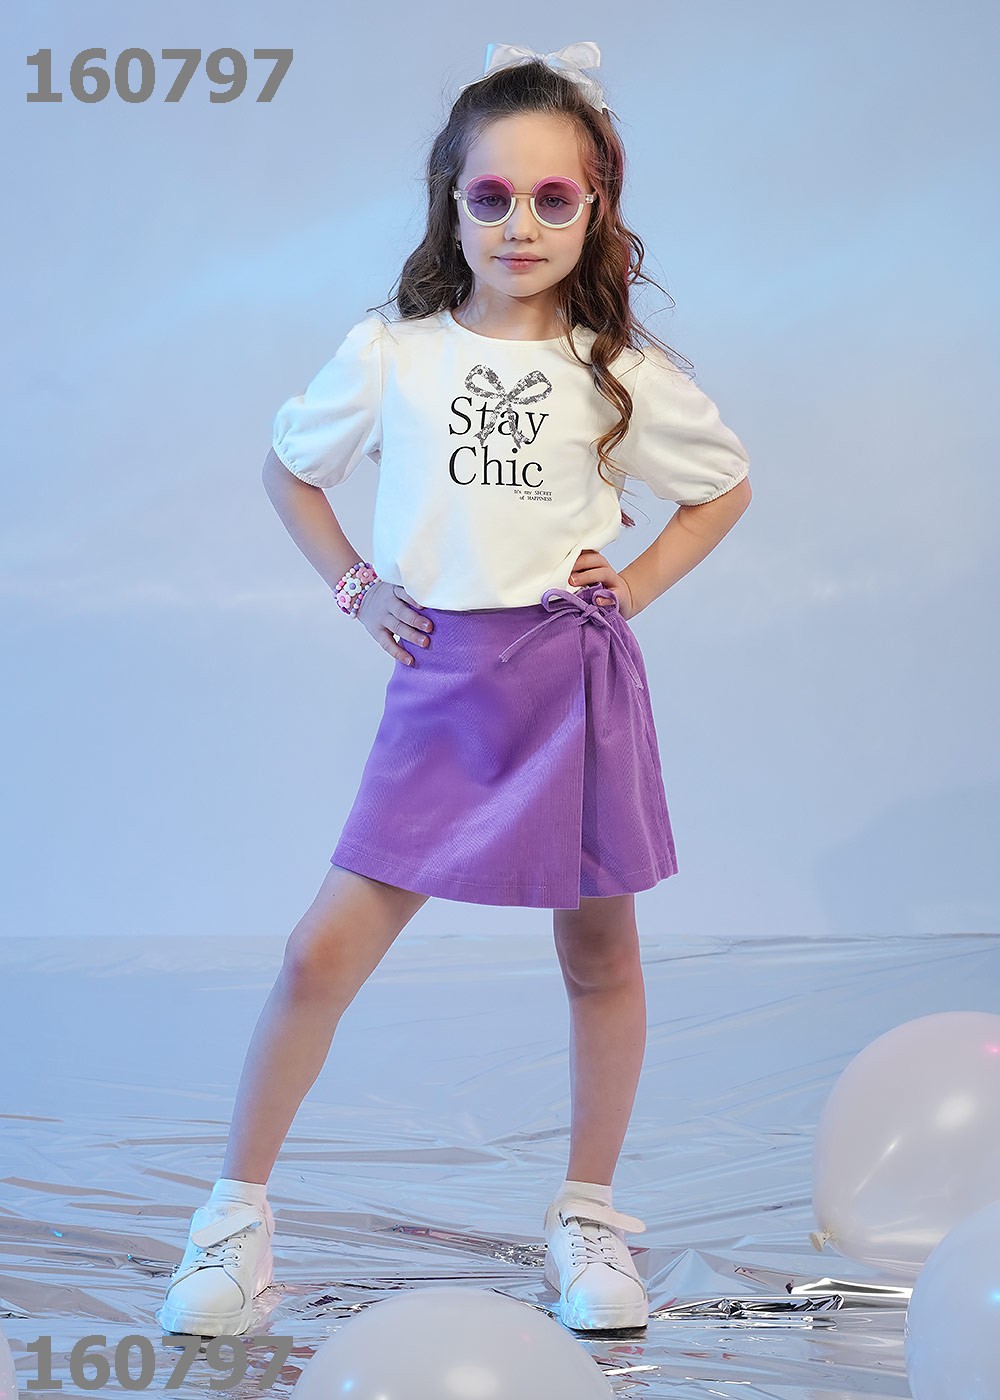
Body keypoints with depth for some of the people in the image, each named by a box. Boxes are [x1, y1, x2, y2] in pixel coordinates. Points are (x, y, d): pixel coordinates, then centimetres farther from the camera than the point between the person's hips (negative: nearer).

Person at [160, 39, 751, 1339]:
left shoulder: (621, 373, 0)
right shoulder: (390, 355, 0)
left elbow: (728, 485, 15)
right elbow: (288, 466, 15)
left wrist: (635, 586, 4)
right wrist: (357, 588, 5)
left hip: (575, 680, 0)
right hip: (439, 685, 0)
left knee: (600, 953, 8)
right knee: (324, 952, -4)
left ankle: (589, 1216, 25)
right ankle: (238, 1211, 10)